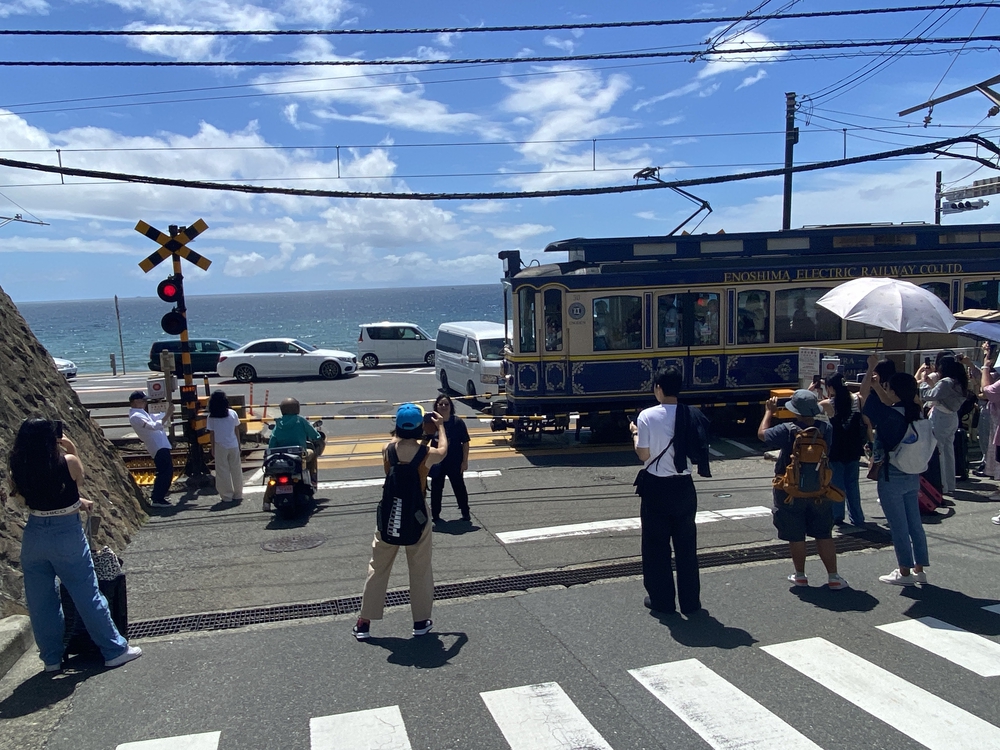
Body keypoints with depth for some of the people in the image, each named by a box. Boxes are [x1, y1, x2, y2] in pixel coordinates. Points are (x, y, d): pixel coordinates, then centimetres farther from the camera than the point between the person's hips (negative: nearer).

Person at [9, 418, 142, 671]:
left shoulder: (19, 469, -4)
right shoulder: (68, 462, -16)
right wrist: (72, 449, 3)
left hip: (34, 536, 4)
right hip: (67, 534, -4)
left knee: (40, 601, 15)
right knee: (87, 594, 6)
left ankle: (51, 658, 26)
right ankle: (114, 650, 14)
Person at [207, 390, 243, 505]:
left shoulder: (211, 417, -6)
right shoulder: (233, 414, -2)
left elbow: (212, 434, -3)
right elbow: (237, 431, 3)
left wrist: (213, 449, 5)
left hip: (220, 447, -2)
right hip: (233, 446, 2)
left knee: (223, 472, 6)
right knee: (236, 471, 9)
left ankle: (227, 496, 8)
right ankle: (238, 495, 15)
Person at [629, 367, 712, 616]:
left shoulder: (648, 416, -14)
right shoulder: (693, 416, -4)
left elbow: (643, 454, -11)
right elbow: (698, 452, 0)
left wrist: (635, 433, 5)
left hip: (656, 487, -3)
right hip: (683, 486, 3)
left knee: (656, 545, 10)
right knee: (686, 544, 13)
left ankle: (662, 600, 18)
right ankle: (690, 601, 21)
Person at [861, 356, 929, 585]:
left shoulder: (889, 415, -21)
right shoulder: (913, 412, 0)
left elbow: (864, 393, -15)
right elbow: (890, 402, 20)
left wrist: (871, 367, -5)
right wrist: (877, 385, 21)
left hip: (891, 476, -7)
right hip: (912, 475, 8)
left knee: (898, 525, 3)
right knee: (914, 523, 14)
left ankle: (905, 572, 12)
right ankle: (919, 569, 23)